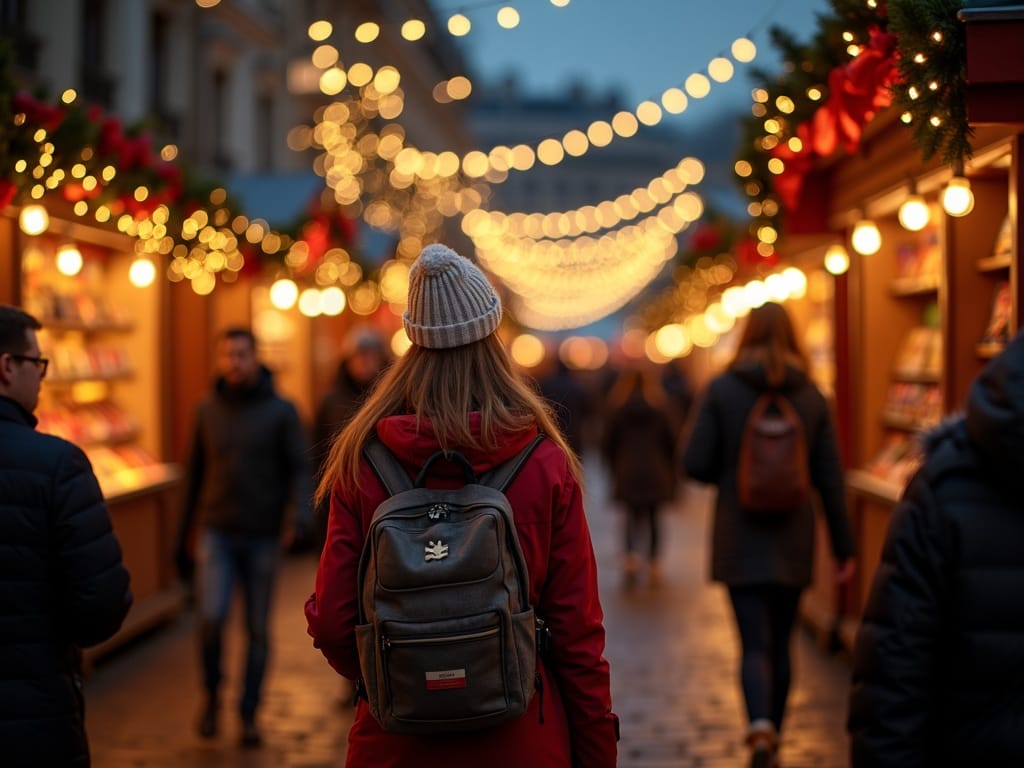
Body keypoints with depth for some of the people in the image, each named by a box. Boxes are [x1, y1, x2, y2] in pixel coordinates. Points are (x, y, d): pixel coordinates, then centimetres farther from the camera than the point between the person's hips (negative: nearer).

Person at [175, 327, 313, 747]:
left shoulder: (281, 411, -2)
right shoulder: (207, 410, 6)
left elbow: (300, 469, -5)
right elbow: (196, 475, 12)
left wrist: (301, 512, -24)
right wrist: (183, 539, 14)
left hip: (262, 536, -1)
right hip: (216, 532, 1)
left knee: (258, 629, 5)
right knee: (211, 617, -15)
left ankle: (249, 713, 19)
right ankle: (212, 693, 10)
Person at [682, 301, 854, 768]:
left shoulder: (722, 389, -6)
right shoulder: (811, 396, 0)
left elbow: (695, 463, -9)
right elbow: (829, 478, 2)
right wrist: (843, 546, 8)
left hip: (740, 539, -2)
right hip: (793, 540, 2)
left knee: (754, 643, -2)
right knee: (780, 642, 15)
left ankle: (760, 726, -25)